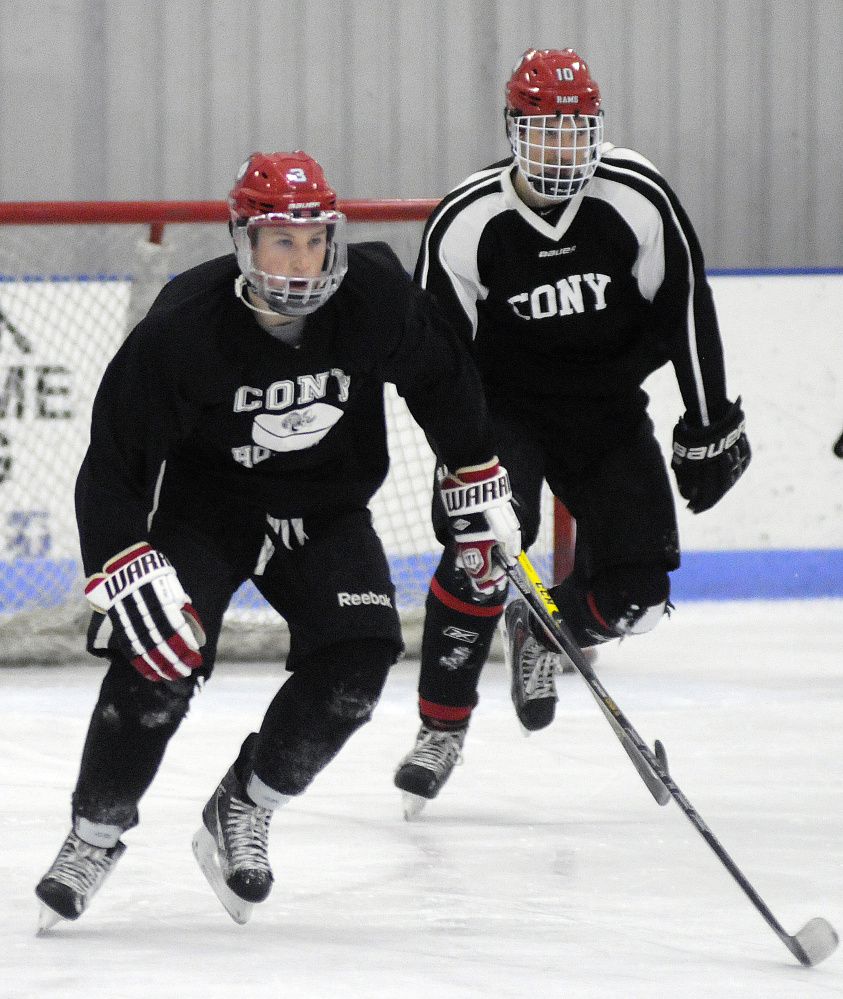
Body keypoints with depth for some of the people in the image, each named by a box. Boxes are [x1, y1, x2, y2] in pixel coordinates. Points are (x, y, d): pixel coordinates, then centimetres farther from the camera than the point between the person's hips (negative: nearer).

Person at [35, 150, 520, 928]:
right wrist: (126, 565, -33)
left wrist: (483, 483, 7)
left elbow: (441, 380, 2)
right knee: (159, 658, -21)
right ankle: (96, 834, 2)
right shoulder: (184, 329, -27)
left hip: (326, 509, 3)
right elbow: (113, 461, -22)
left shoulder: (376, 295, -18)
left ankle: (243, 813, 4)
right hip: (205, 506, -3)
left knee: (358, 658, -17)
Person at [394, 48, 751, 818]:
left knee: (635, 590, -8)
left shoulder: (637, 199, -14)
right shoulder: (465, 224, -17)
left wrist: (708, 427, -4)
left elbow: (685, 309, -6)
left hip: (606, 406, 2)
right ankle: (442, 726, -15)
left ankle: (540, 633, 27)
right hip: (504, 401, -2)